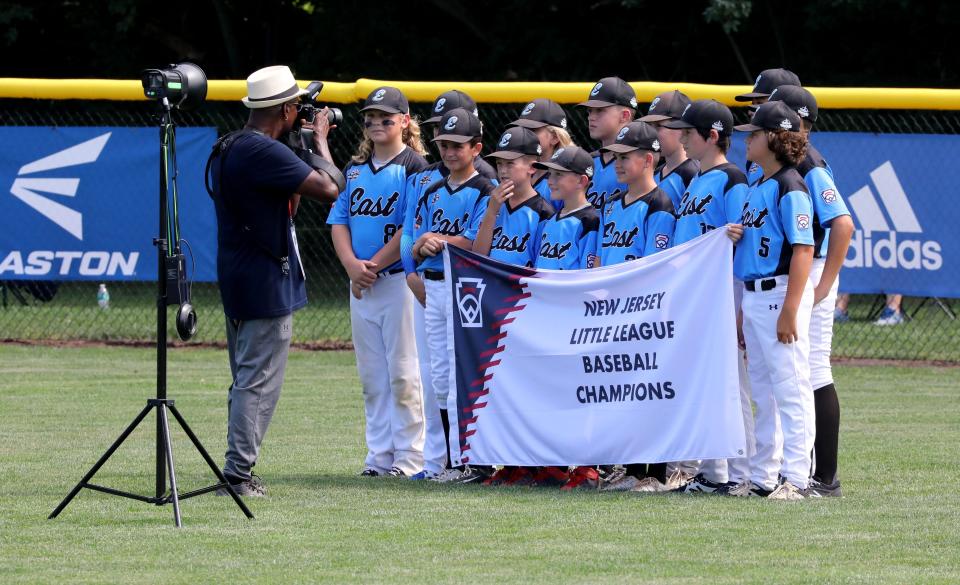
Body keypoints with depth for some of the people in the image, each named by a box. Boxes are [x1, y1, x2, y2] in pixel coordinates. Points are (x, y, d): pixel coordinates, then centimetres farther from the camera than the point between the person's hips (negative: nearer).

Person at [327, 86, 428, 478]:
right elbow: (339, 221, 12)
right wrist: (352, 265, -5)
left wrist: (375, 264, -14)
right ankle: (379, 456, 13)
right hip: (360, 284, 7)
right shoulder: (355, 169, 16)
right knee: (371, 375, 9)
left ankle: (410, 456, -3)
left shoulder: (413, 167, -4)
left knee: (403, 372, -6)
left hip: (400, 279, -7)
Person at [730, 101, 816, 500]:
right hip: (753, 297, 10)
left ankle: (795, 477, -5)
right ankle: (763, 477, 19)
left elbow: (803, 250, -18)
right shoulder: (757, 189, 16)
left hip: (782, 293, -10)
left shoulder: (789, 187, -12)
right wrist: (742, 309, 19)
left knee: (790, 388, -7)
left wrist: (790, 310, -22)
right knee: (763, 392, 14)